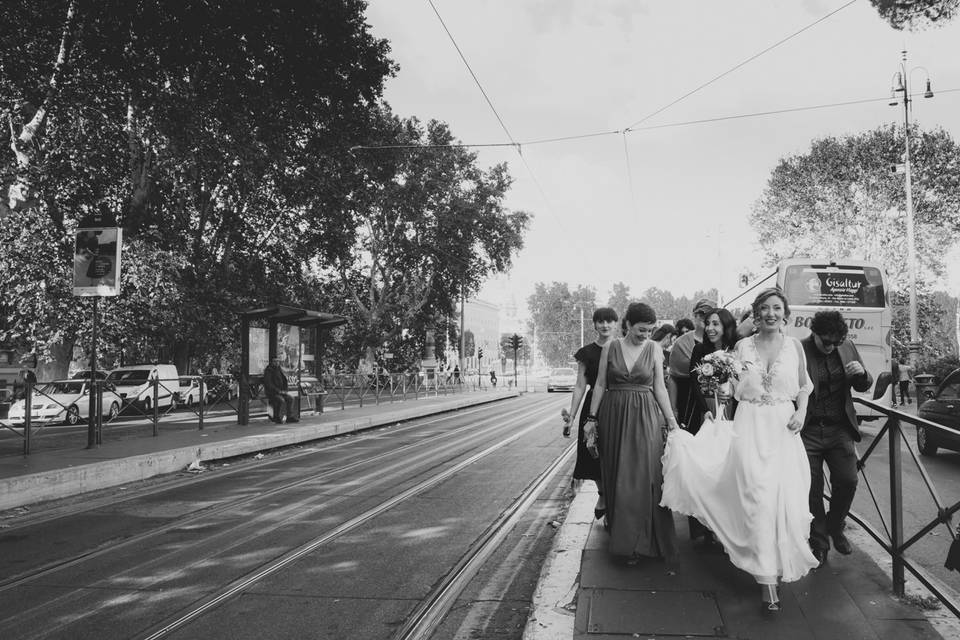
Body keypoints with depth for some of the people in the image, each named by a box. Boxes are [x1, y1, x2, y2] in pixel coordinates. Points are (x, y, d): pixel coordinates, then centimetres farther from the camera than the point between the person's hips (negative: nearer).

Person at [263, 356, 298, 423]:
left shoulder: (279, 370, 13)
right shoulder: (268, 371, -10)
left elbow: (284, 381, 21)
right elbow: (268, 384, -18)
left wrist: (285, 391, 4)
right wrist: (278, 391, -20)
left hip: (280, 392, 7)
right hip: (271, 393, -7)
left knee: (290, 398, -14)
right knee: (281, 400, -30)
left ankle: (289, 416, -9)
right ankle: (276, 417, -13)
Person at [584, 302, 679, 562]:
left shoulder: (654, 349, 1)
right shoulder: (610, 347, 1)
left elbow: (659, 387, 4)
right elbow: (600, 384, 5)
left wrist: (671, 420, 0)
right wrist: (592, 418, 3)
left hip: (645, 417, -1)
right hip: (614, 415, 1)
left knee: (644, 476, -3)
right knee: (616, 476, 7)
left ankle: (638, 541, 6)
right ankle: (619, 533, 20)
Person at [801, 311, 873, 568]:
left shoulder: (848, 347, 4)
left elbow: (864, 387, 13)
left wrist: (862, 373, -9)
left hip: (840, 429, 4)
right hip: (808, 432, -3)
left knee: (847, 481, 0)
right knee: (812, 488, 3)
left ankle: (835, 527, 29)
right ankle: (819, 543, 22)